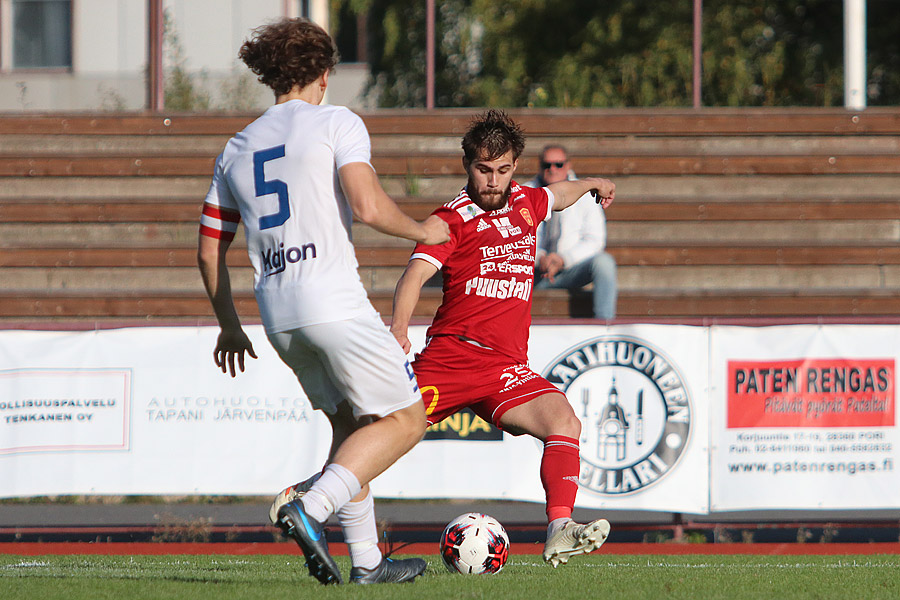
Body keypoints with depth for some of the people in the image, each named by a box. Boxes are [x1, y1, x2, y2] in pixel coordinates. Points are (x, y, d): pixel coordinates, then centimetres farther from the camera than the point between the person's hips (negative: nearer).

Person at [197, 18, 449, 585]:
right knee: (405, 420, 2)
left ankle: (366, 560, 14)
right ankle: (311, 507, -16)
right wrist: (422, 231, 4)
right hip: (334, 301, -7)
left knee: (352, 423, 19)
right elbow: (368, 206, -15)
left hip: (277, 313, 7)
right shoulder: (337, 123, 0)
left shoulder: (238, 148, 18)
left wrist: (230, 326, 30)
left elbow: (209, 249, 20)